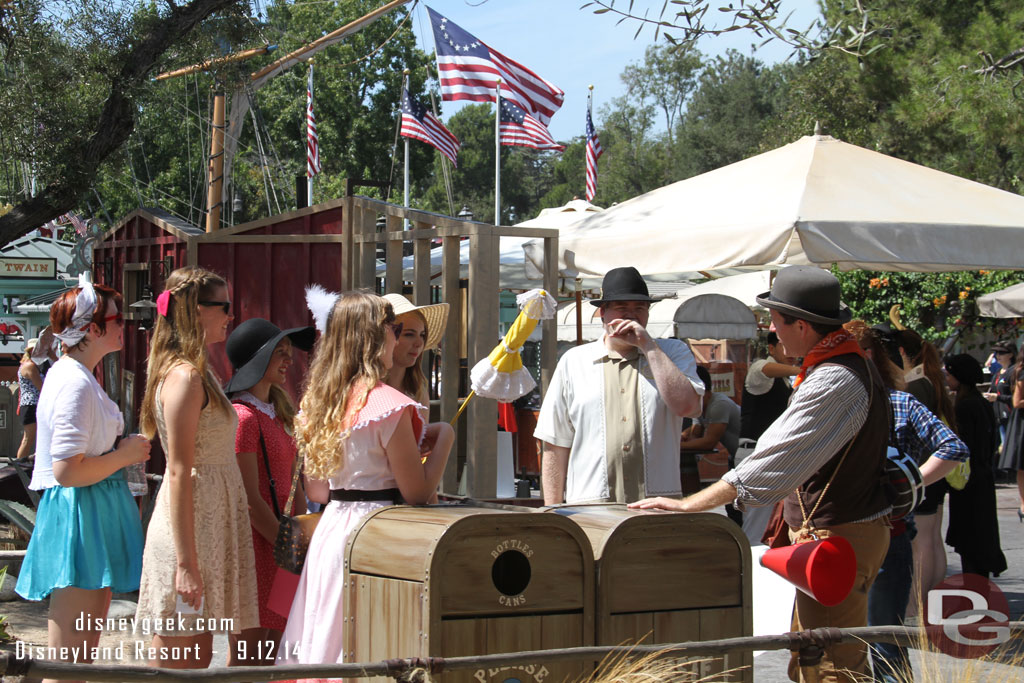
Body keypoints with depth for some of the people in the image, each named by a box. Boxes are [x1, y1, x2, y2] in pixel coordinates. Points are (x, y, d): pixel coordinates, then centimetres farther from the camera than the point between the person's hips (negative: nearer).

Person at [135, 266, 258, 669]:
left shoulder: (199, 372, 14)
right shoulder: (184, 377, -15)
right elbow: (179, 473, -19)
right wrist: (187, 562, -22)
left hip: (212, 521, 10)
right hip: (190, 526, -10)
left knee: (198, 657, 12)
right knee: (173, 664, -4)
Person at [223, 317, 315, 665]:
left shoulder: (277, 415, 16)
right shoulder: (244, 417, -13)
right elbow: (250, 500, -17)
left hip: (279, 539, 9)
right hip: (255, 542, -9)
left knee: (269, 650, 12)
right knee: (248, 652, -5)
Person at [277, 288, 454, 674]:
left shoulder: (317, 401, 8)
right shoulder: (389, 404, -14)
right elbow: (418, 493, -13)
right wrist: (443, 439, 1)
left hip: (330, 529, 8)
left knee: (324, 644, 10)